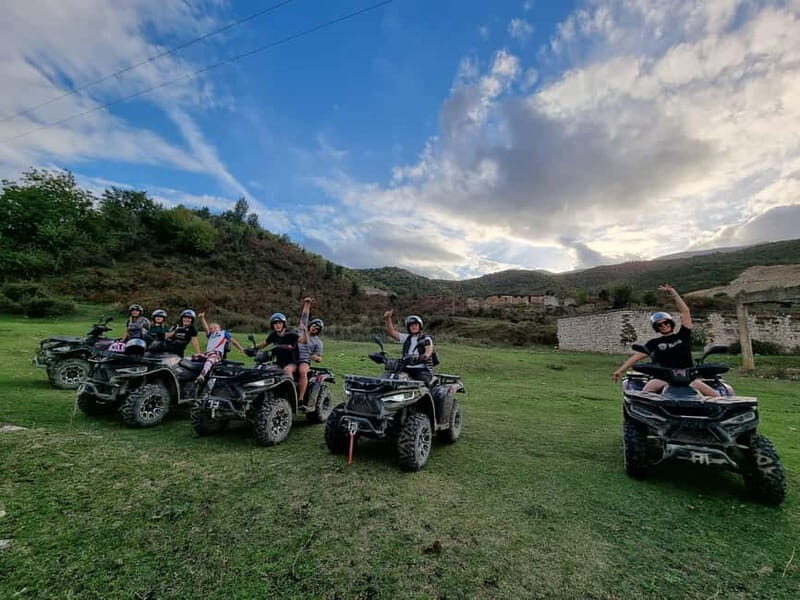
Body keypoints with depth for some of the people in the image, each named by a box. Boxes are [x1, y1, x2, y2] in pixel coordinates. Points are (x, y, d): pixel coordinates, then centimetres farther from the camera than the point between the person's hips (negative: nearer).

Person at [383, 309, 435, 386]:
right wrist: (388, 319, 0)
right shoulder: (406, 337, 17)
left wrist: (425, 356, -39)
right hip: (407, 369, 5)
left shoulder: (426, 339, 3)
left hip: (422, 370, -4)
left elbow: (429, 350, -15)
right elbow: (391, 332, 13)